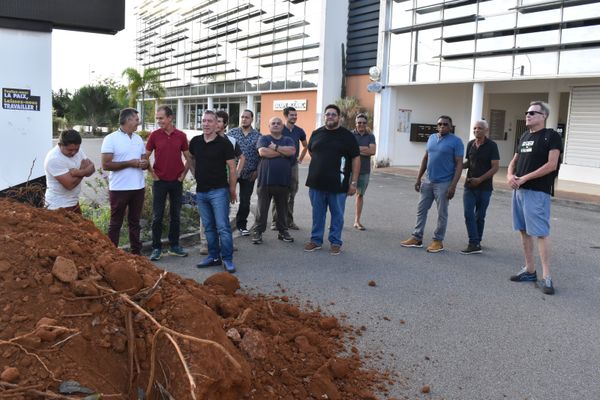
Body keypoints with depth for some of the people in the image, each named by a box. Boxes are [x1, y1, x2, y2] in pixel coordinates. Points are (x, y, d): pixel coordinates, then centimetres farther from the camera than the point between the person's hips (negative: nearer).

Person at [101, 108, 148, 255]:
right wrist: (129, 163, -18)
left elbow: (144, 160, 17)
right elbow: (106, 165, -14)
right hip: (119, 188, -6)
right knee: (116, 223, 4)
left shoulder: (138, 139, 12)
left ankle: (136, 252, 22)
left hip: (138, 187, 6)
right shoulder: (111, 139, -8)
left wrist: (145, 163, -7)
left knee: (134, 222, 14)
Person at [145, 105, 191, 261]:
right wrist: (152, 174, -3)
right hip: (160, 182, -1)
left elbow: (188, 158, 9)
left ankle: (174, 246, 20)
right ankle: (156, 248, 10)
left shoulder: (181, 136, 1)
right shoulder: (154, 135, -2)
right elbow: (145, 157, 2)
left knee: (175, 215, 9)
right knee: (157, 216, 1)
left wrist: (183, 174, 2)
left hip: (176, 181, 2)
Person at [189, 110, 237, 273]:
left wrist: (232, 190, -5)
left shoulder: (224, 143, -8)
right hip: (201, 191, 5)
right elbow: (191, 159, 26)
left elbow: (232, 168, -6)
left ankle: (227, 259, 2)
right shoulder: (195, 142, 7)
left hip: (219, 191, -5)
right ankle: (213, 256, 22)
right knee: (209, 227, 12)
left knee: (223, 227, -6)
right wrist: (196, 174, 13)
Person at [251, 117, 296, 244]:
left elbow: (292, 151, -9)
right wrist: (282, 152, -8)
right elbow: (262, 152, -15)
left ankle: (283, 231, 23)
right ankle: (257, 232, 10)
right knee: (262, 209, 2)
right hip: (265, 180, -2)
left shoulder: (288, 140, 12)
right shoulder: (263, 139, 5)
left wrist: (276, 147, -10)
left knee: (282, 209, 11)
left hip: (283, 181, 3)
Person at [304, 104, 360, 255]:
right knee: (317, 214, 11)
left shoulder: (347, 135, -2)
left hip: (338, 185, -3)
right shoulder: (316, 134, 8)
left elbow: (356, 159, -3)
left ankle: (335, 242, 18)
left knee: (337, 215, 6)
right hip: (316, 183, 3)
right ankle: (316, 240, 23)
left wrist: (353, 182, -8)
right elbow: (311, 151, 25)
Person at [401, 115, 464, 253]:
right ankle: (417, 238, 19)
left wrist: (453, 185, -17)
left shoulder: (456, 141, -8)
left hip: (443, 184, -6)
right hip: (427, 181, 6)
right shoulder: (432, 138, 10)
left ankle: (438, 241, 14)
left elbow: (459, 164, -10)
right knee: (421, 210, 10)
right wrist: (418, 178, 11)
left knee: (442, 214, 4)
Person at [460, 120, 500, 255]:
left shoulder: (491, 145, -7)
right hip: (469, 186, 3)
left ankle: (477, 242, 18)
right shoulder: (470, 144, 7)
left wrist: (480, 179, -18)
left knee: (480, 216, 6)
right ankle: (474, 244, -6)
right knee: (469, 214, -8)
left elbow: (495, 167, -10)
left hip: (484, 187, -3)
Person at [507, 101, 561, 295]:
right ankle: (529, 270, 21)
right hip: (519, 190, 8)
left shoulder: (551, 136, -6)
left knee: (541, 233, -8)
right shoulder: (524, 136, 16)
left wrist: (525, 178, -15)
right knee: (524, 231, 11)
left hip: (537, 192, -8)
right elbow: (514, 160, 20)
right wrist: (510, 175, -1)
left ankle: (546, 277, -4)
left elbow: (551, 165, -14)